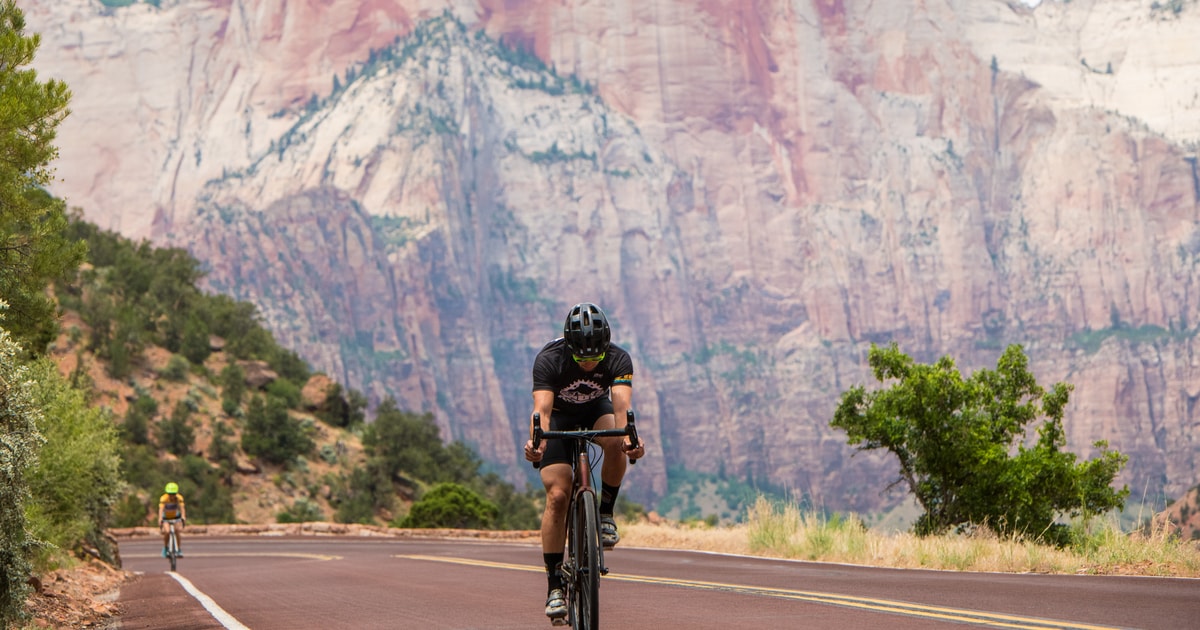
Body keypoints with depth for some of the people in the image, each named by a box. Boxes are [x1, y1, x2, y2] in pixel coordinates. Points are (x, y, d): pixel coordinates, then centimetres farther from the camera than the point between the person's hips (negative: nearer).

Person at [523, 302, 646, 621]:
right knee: (557, 496, -16)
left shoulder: (618, 358, -29)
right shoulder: (549, 359, -32)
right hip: (560, 416, -1)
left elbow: (622, 404, -43)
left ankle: (605, 512, -11)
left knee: (616, 442, -35)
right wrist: (537, 443, -64)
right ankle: (554, 586, -11)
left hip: (596, 410, 1)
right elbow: (542, 407, -43)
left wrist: (628, 438, -63)